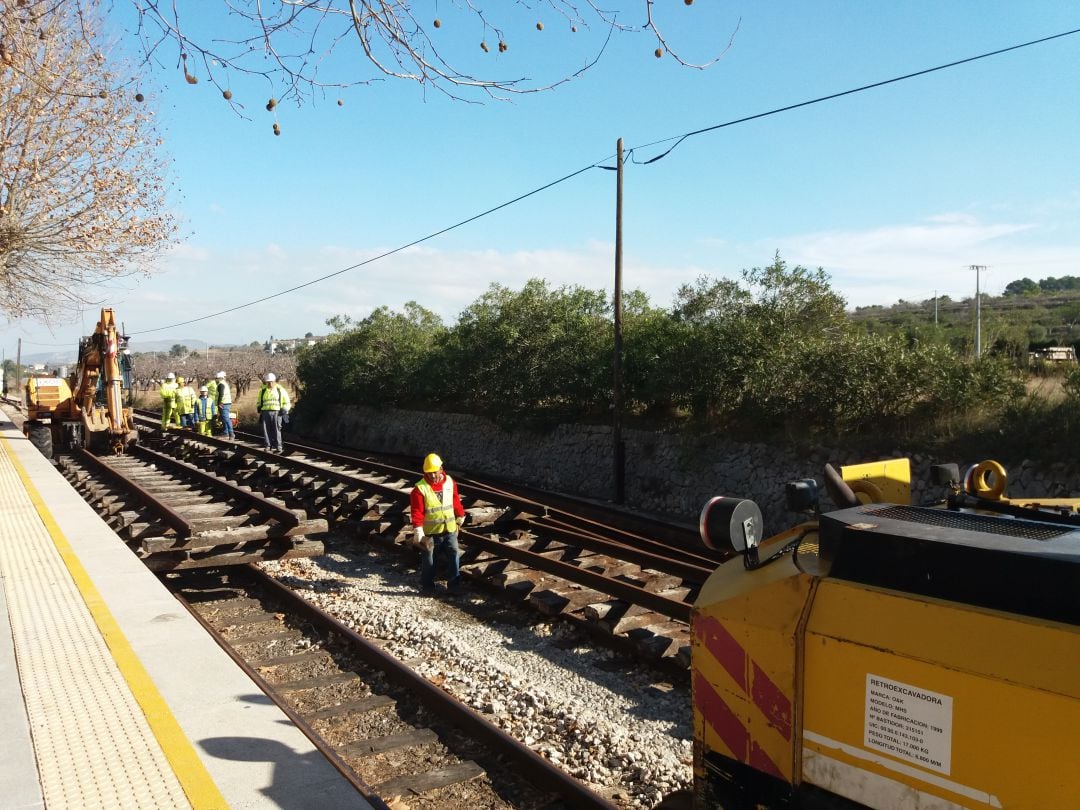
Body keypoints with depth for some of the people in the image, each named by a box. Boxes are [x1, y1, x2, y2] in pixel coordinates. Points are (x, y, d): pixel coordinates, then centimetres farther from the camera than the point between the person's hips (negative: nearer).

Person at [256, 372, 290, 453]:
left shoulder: (280, 390, 8)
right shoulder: (263, 390, 15)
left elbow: (286, 402, 13)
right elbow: (258, 402, 29)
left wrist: (284, 410, -2)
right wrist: (259, 407, 11)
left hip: (277, 412, -3)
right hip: (266, 412, 3)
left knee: (277, 430, -8)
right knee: (266, 430, 0)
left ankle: (278, 447, -8)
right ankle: (267, 446, 6)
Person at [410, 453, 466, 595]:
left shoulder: (450, 482, -1)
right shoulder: (420, 488, -14)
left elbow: (456, 501, 13)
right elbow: (417, 512, -15)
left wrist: (460, 517, 20)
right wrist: (418, 532, -21)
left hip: (449, 529, 3)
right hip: (430, 532, -3)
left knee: (454, 555, 4)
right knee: (428, 561, 8)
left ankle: (454, 584, 14)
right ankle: (427, 587, 20)